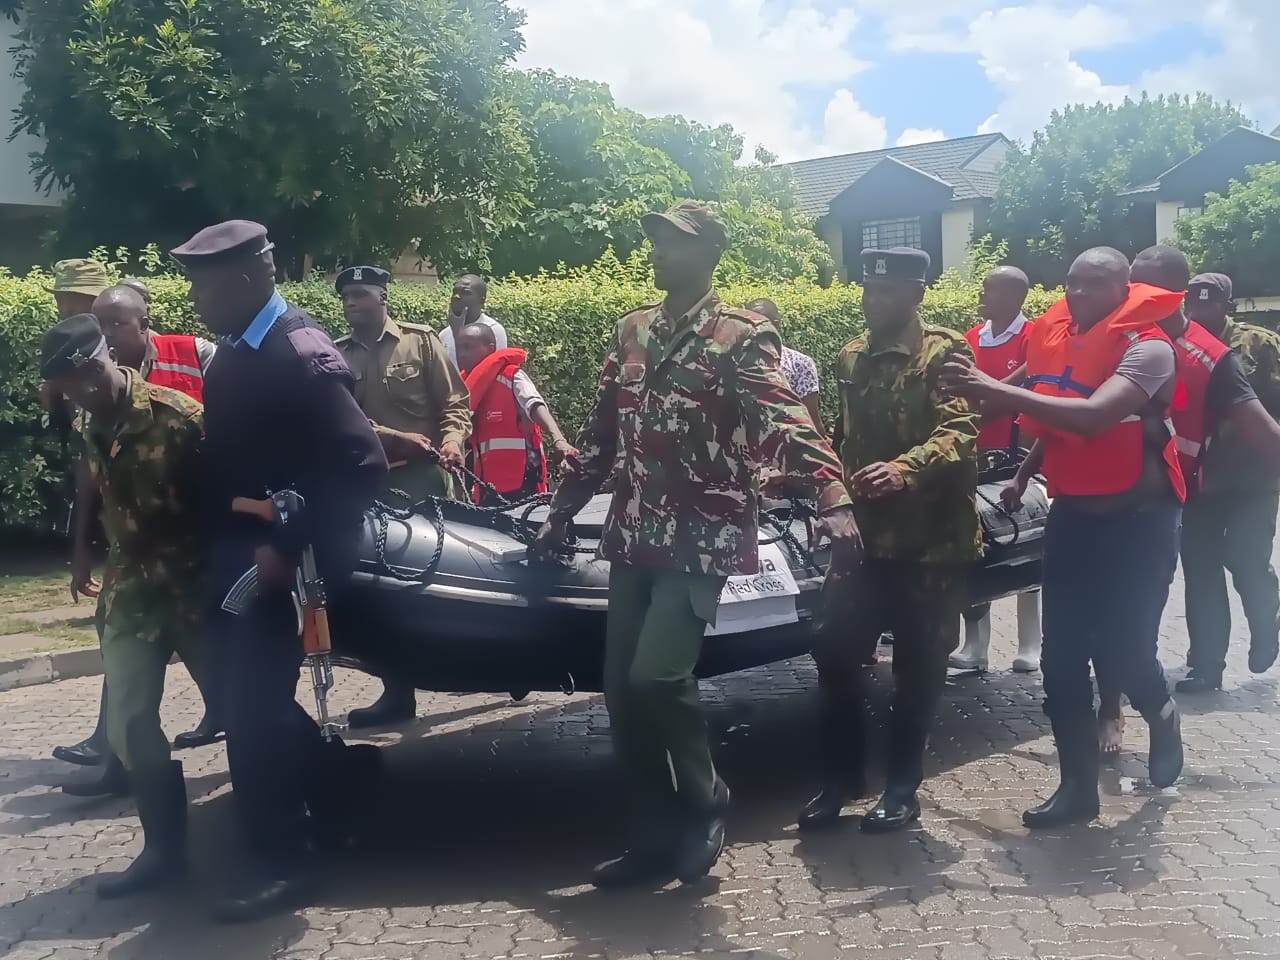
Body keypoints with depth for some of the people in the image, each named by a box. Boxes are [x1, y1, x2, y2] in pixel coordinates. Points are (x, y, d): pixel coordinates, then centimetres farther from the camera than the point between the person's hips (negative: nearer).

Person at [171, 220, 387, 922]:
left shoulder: (303, 354, -18)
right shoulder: (235, 351, 8)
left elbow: (363, 464, -23)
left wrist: (290, 548, -24)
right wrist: (212, 542, 8)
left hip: (279, 561, -9)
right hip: (234, 554, 9)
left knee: (251, 712, -4)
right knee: (246, 699, 16)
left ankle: (282, 864, 11)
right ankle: (342, 792, 36)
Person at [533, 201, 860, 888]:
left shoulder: (741, 335, -6)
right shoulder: (631, 330, 14)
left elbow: (785, 420, -21)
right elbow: (600, 432, 21)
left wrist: (833, 500, -36)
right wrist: (561, 513, 23)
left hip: (701, 541, -6)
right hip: (632, 538, 7)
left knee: (656, 678, -18)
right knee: (621, 691, 4)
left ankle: (704, 804, 10)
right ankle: (655, 841, 18)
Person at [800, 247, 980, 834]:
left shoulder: (944, 353, -8)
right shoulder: (851, 358, 14)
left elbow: (959, 433, -22)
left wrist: (905, 469, -39)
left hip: (929, 537, -5)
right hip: (864, 533, 5)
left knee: (917, 667, 5)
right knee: (834, 654, 1)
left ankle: (902, 787, 20)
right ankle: (841, 777, 18)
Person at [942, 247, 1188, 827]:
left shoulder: (1147, 349, -16)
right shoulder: (1058, 340, 4)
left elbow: (1093, 416, -33)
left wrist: (996, 389, -36)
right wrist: (1024, 474, 12)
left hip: (1136, 522, -6)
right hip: (1071, 517, 6)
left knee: (1121, 649, -4)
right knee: (1062, 661, 3)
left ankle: (1161, 714, 32)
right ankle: (1078, 786, 14)